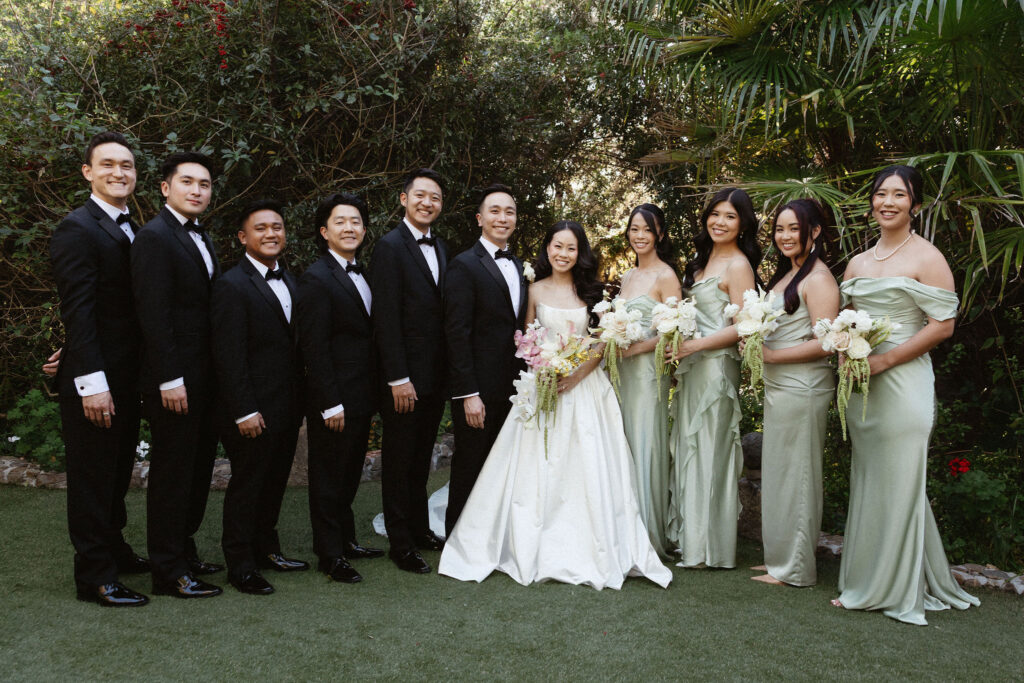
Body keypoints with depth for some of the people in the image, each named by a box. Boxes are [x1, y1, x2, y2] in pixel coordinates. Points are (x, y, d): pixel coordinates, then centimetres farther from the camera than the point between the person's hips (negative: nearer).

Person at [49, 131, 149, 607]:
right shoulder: (78, 229, -12)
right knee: (92, 476, 2)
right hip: (94, 380, -8)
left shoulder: (133, 231, 13)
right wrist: (91, 380, -22)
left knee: (117, 472, 19)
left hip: (127, 376, 8)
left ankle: (114, 549, 34)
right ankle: (94, 576, 13)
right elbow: (77, 311, -18)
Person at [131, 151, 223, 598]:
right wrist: (170, 380, -21)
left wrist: (218, 375, 12)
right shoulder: (155, 237, -12)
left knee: (197, 468, 15)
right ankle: (168, 573, 12)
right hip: (175, 381, -9)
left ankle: (184, 550, 29)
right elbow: (153, 314, -18)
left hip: (205, 377, 9)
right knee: (172, 473, 1)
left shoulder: (201, 239, 16)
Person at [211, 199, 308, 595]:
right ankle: (240, 566, 16)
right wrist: (245, 412, -19)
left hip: (287, 409, 8)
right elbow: (229, 357, -17)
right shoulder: (232, 286, -13)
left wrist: (300, 401, 11)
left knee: (274, 482, 17)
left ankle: (266, 548, 33)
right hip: (253, 411, -8)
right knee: (246, 485, 4)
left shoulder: (290, 282, 12)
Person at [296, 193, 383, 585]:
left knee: (349, 474, 19)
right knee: (329, 477, 5)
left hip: (362, 395, 8)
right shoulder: (317, 279, -14)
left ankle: (346, 540, 33)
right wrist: (331, 404, -20)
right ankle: (330, 555, 17)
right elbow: (315, 347, -17)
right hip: (334, 399, -8)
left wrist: (371, 395, 9)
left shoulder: (363, 274, 11)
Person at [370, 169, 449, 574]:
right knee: (398, 461, 5)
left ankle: (420, 529, 31)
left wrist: (447, 372, 7)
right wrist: (398, 379, -19)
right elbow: (386, 319, -16)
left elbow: (444, 311, 11)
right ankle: (400, 543, 15)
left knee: (421, 460, 18)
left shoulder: (441, 248, 11)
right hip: (405, 377, -7)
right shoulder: (390, 247, -11)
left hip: (436, 375, 7)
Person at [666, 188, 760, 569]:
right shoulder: (705, 260, 16)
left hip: (716, 367, -8)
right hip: (693, 367, 8)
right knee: (688, 449, 11)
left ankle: (710, 548, 11)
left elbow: (742, 327, -16)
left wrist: (692, 346, -19)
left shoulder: (738, 265, -10)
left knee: (708, 452, -1)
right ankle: (688, 536, 22)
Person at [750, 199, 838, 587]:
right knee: (778, 472, 14)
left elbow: (824, 343, -20)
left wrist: (770, 355, -18)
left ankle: (794, 569, 12)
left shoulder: (818, 278, -13)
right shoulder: (785, 274, 16)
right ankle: (780, 558, 25)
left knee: (795, 473, 0)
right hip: (777, 385, 9)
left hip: (802, 388, -9)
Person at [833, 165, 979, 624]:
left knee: (897, 483, 0)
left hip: (902, 381, -7)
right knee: (866, 481, 11)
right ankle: (867, 585, 22)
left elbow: (943, 325, -11)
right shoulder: (857, 263, 14)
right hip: (860, 384, 7)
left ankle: (898, 590, 14)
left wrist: (882, 361, -16)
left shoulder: (926, 258, -6)